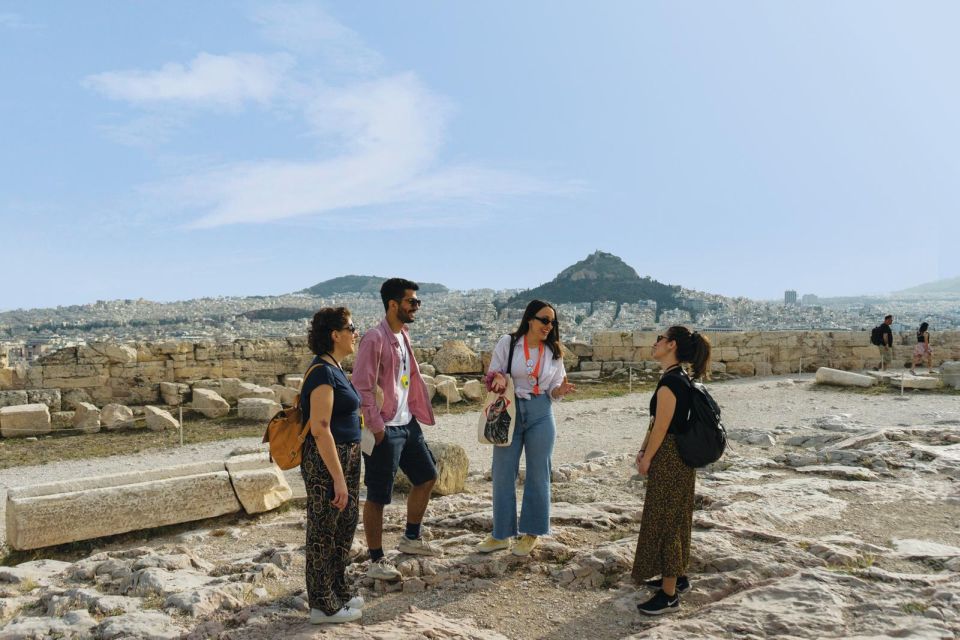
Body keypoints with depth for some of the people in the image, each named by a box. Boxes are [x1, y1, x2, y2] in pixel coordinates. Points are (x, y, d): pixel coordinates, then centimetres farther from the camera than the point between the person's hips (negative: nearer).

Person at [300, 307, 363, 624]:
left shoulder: (334, 368, 10)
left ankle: (339, 592, 35)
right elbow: (320, 429, -23)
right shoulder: (322, 372, -19)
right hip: (326, 460, -10)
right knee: (323, 533, 4)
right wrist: (338, 477, -23)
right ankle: (323, 605, 19)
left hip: (345, 457, 10)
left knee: (345, 526, 19)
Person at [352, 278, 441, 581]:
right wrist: (376, 427, -20)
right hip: (385, 429, -9)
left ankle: (412, 538, 36)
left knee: (426, 476, 19)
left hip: (407, 423, 10)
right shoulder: (375, 339, -18)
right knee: (378, 496, 2)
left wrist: (417, 412, 15)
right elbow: (362, 386, -21)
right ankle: (376, 561, 16)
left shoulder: (403, 336, 11)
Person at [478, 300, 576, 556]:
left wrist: (561, 390, -17)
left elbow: (553, 391, 5)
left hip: (540, 414, 1)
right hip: (509, 412, -1)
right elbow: (492, 374, 1)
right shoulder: (508, 343, -3)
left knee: (537, 475, 7)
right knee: (503, 473, 6)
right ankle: (501, 534, 20)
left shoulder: (553, 352, 3)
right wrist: (498, 378, -22)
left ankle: (531, 533, 22)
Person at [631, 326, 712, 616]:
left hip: (669, 460, -10)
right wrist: (643, 450, 12)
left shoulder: (669, 382, -23)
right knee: (675, 519, 20)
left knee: (663, 521, -1)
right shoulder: (680, 378, 9)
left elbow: (661, 428, -19)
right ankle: (678, 576, 35)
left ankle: (669, 594, 9)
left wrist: (647, 459, -7)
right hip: (680, 459, 10)